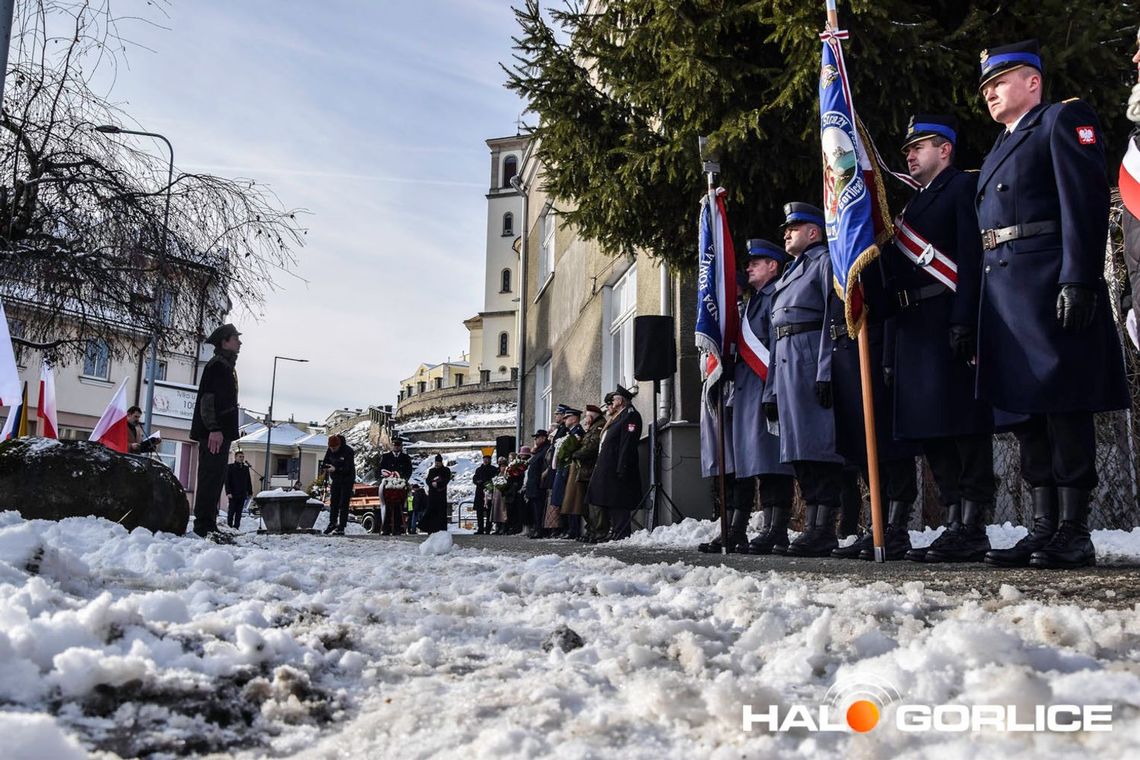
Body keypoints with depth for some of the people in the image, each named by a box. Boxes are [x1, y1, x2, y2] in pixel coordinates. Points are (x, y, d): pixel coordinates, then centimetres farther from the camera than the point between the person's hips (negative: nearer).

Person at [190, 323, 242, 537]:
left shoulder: (226, 365, 23)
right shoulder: (217, 365, -8)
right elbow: (208, 398, -17)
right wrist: (214, 429, -24)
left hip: (220, 433, 10)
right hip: (215, 433, -10)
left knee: (215, 479, 11)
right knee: (211, 478, -11)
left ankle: (208, 525, 15)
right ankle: (203, 526, -11)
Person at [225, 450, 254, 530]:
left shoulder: (246, 468, 15)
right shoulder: (230, 467, 2)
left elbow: (249, 481, 17)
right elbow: (227, 480, -4)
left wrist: (250, 492, 9)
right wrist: (228, 492, -14)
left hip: (242, 494, 4)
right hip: (233, 494, -4)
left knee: (239, 512, 3)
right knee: (231, 511, -3)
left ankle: (236, 527, 5)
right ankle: (229, 526, 1)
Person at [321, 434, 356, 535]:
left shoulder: (348, 451, -20)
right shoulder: (329, 450, -2)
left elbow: (348, 468, -26)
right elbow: (324, 462, 7)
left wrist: (336, 469, -39)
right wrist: (325, 467, -16)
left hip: (347, 480, -6)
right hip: (335, 480, 6)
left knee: (343, 504, -6)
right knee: (333, 502, 11)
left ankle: (341, 528, -3)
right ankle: (332, 523, 25)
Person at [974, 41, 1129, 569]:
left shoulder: (1064, 119, 3)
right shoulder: (1000, 149, 27)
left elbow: (1086, 201, -10)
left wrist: (1079, 281, -21)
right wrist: (977, 312, 16)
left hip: (1050, 284, -8)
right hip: (1003, 291, 8)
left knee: (1063, 407, -7)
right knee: (1027, 411, 6)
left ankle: (1074, 535, -2)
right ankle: (1044, 529, 10)